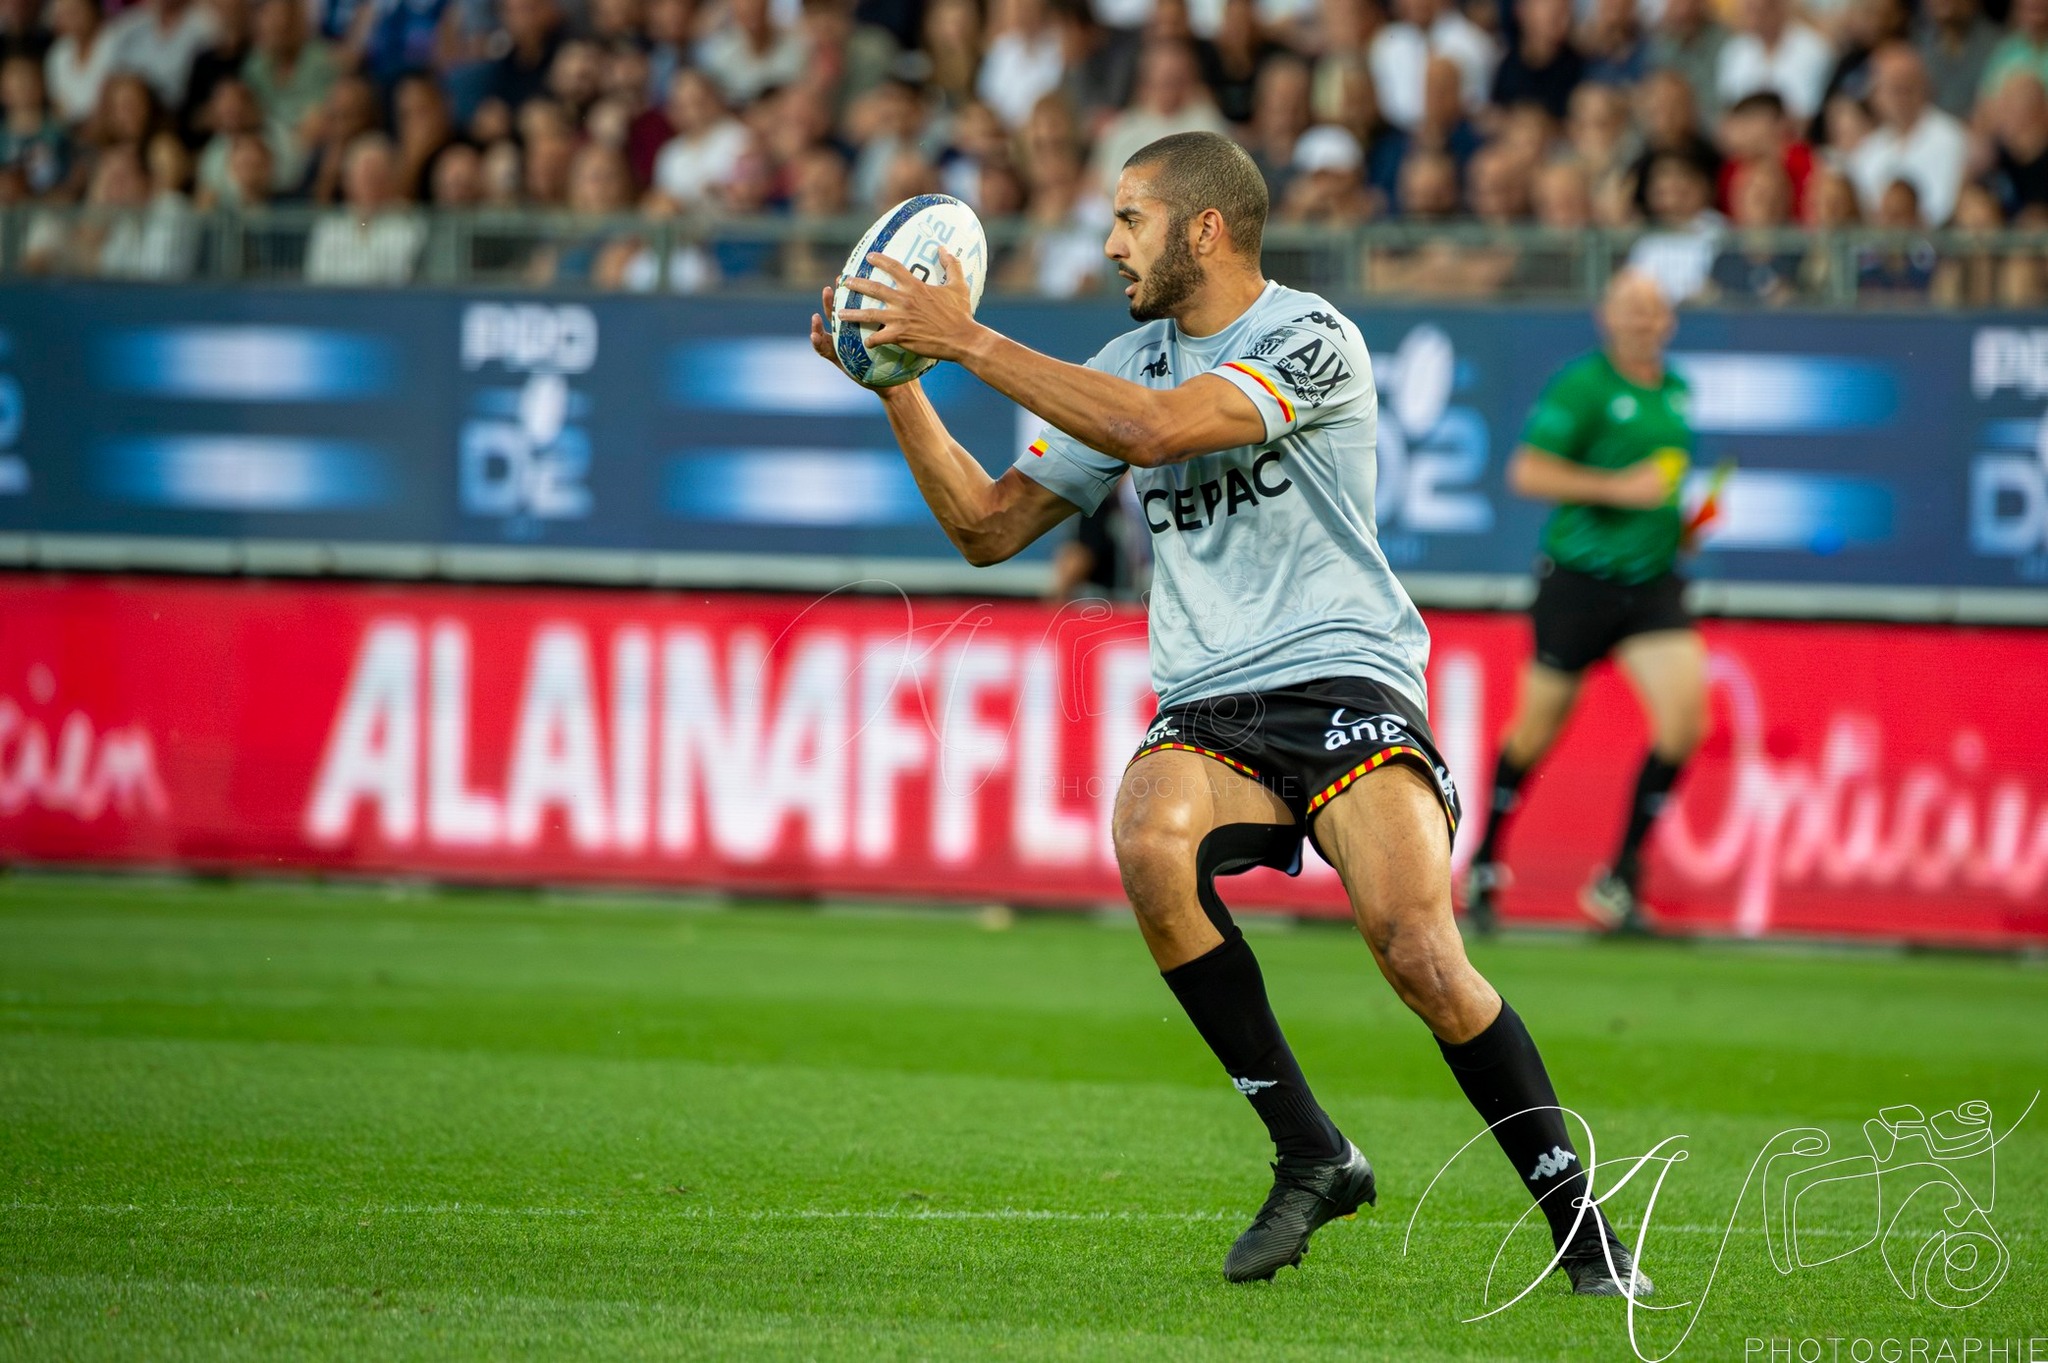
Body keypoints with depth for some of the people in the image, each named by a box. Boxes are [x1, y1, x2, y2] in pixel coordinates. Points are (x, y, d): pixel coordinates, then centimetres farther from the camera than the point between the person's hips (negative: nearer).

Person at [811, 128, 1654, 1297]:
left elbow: (1153, 428, -20)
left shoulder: (1312, 340, -6)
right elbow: (988, 526, 21)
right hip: (1206, 714, 5)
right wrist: (898, 385, 9)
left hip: (1346, 683, -5)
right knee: (1152, 845, -30)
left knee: (1419, 953, -25)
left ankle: (1582, 1225, -5)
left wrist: (970, 341, -15)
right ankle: (1312, 1156, -16)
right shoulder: (1126, 364, 16)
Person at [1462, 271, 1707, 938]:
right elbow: (1526, 473, -17)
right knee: (1538, 730, 6)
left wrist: (1685, 512, 10)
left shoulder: (1676, 390, 12)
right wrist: (1620, 489, -23)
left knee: (1684, 718, -14)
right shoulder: (1582, 385, -11)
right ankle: (1484, 869, 29)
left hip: (1653, 582, 5)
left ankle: (1619, 882, -3)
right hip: (1580, 577, -5)